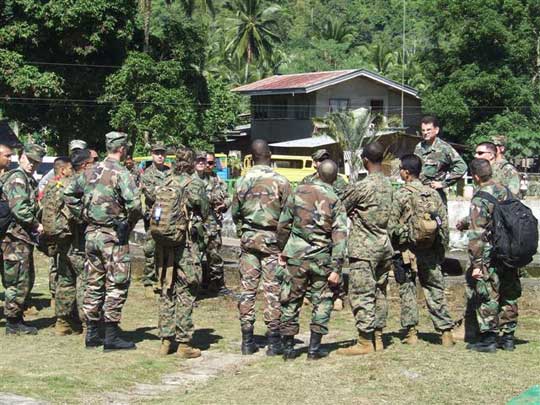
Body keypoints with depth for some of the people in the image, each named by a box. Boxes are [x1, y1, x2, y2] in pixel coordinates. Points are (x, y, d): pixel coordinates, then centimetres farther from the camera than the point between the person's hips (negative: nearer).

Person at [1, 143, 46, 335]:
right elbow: (19, 208, -22)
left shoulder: (29, 180, 19)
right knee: (18, 280, -6)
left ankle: (18, 319, 22)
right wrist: (36, 225, -13)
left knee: (26, 279, 15)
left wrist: (35, 224, 9)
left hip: (24, 236, 10)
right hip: (16, 236, -10)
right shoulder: (17, 178, -13)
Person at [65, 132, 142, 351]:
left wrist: (86, 216, 15)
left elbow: (69, 196, 15)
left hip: (92, 233, 7)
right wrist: (131, 222, -7)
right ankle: (111, 337, 1)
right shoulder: (120, 173, -14)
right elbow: (134, 204, -25)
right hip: (114, 235, -7)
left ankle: (92, 333, 19)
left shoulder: (90, 171, 8)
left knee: (94, 283, 14)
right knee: (116, 286, 0)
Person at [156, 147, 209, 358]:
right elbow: (205, 214, 3)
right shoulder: (195, 184, -7)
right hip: (183, 243, -5)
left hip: (162, 242, 5)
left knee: (166, 292, 13)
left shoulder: (166, 182, 8)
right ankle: (184, 343, 3)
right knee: (185, 293, 2)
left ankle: (166, 340, 18)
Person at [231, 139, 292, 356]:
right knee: (272, 290, 0)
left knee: (247, 289, 6)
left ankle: (247, 341, 9)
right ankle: (274, 341, 2)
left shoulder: (243, 181, 1)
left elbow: (234, 212, 8)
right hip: (272, 239, -3)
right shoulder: (280, 181, -7)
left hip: (248, 238, 3)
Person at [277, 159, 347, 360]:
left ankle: (288, 347, 13)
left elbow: (283, 225, 5)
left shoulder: (299, 192, 1)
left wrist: (283, 249, 18)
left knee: (291, 301, 10)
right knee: (322, 302, 10)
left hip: (296, 255, 1)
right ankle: (314, 348, 7)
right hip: (322, 258, -1)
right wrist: (336, 268, -8)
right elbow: (340, 236, -10)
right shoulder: (335, 200, -3)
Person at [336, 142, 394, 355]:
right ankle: (377, 338, 19)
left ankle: (365, 342, -2)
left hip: (364, 249, -8)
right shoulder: (388, 185, 7)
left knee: (362, 295, -3)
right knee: (379, 293, 13)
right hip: (384, 246, 8)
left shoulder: (361, 187, -15)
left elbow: (340, 209, -6)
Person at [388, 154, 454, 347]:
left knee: (407, 291, 6)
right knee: (435, 291, 7)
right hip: (431, 252, 4)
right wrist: (440, 251, 13)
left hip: (407, 251, -4)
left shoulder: (401, 195, -9)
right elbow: (445, 224, 6)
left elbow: (392, 226, -9)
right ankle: (446, 331, 3)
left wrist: (393, 247, 4)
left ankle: (411, 333, 6)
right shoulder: (433, 194, 4)